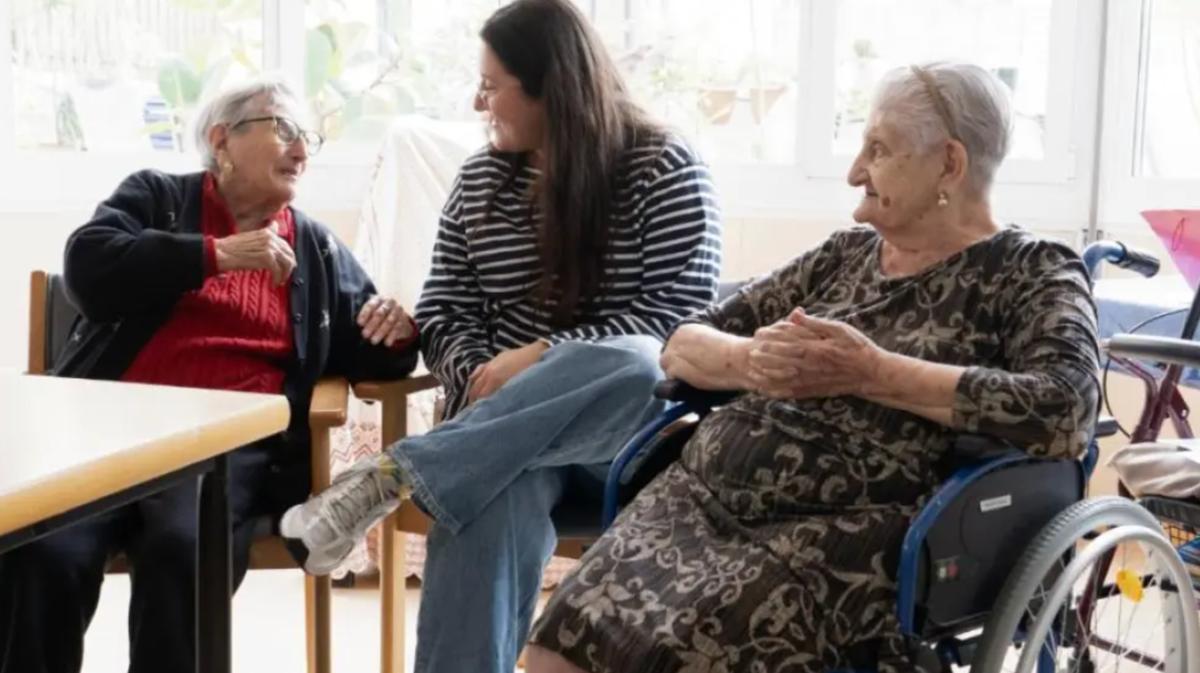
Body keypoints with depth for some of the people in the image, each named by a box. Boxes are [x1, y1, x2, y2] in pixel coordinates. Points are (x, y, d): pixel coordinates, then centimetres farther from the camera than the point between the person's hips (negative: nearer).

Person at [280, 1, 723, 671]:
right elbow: (445, 312, 10)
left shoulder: (664, 168, -2)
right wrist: (483, 381, -13)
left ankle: (390, 475, -35)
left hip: (630, 429, -1)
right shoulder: (480, 178, 11)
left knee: (632, 368, -40)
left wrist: (543, 357, -19)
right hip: (503, 431, 2)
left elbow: (681, 317, -10)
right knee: (494, 497, -37)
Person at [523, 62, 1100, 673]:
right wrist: (751, 361, -6)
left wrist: (872, 374, -14)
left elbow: (1067, 413, -16)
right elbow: (684, 344, 18)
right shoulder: (846, 253, 20)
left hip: (843, 537, -5)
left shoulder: (1032, 273, 4)